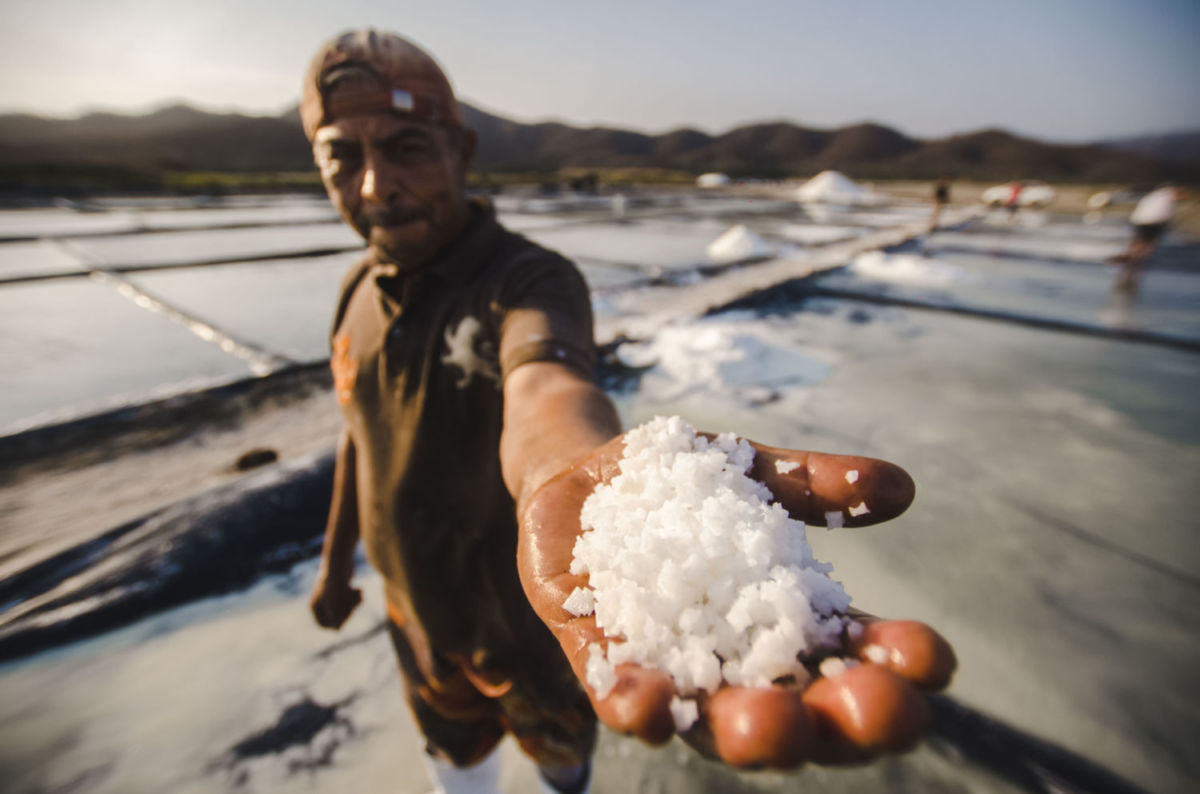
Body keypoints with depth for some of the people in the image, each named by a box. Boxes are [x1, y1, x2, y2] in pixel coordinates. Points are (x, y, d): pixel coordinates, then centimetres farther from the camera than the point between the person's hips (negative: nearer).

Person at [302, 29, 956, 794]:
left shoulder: (526, 278, -26)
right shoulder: (359, 289, -5)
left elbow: (543, 383, -48)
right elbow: (361, 432, 5)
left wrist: (565, 460, -72)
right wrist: (336, 560, 15)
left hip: (514, 615, -4)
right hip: (414, 605, 5)